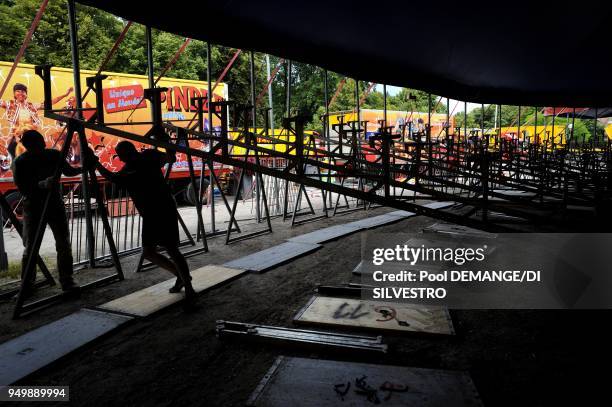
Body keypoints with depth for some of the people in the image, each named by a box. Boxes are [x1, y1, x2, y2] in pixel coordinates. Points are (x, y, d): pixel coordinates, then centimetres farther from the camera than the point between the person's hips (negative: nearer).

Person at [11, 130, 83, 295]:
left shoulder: (54, 155, -1)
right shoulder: (20, 163, -9)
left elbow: (68, 171, 12)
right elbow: (22, 189, -15)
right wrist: (42, 185, -31)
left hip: (56, 205, 2)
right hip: (33, 208, -2)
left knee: (64, 244, -4)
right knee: (30, 248, 3)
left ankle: (67, 281, 2)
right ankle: (27, 284, 17)